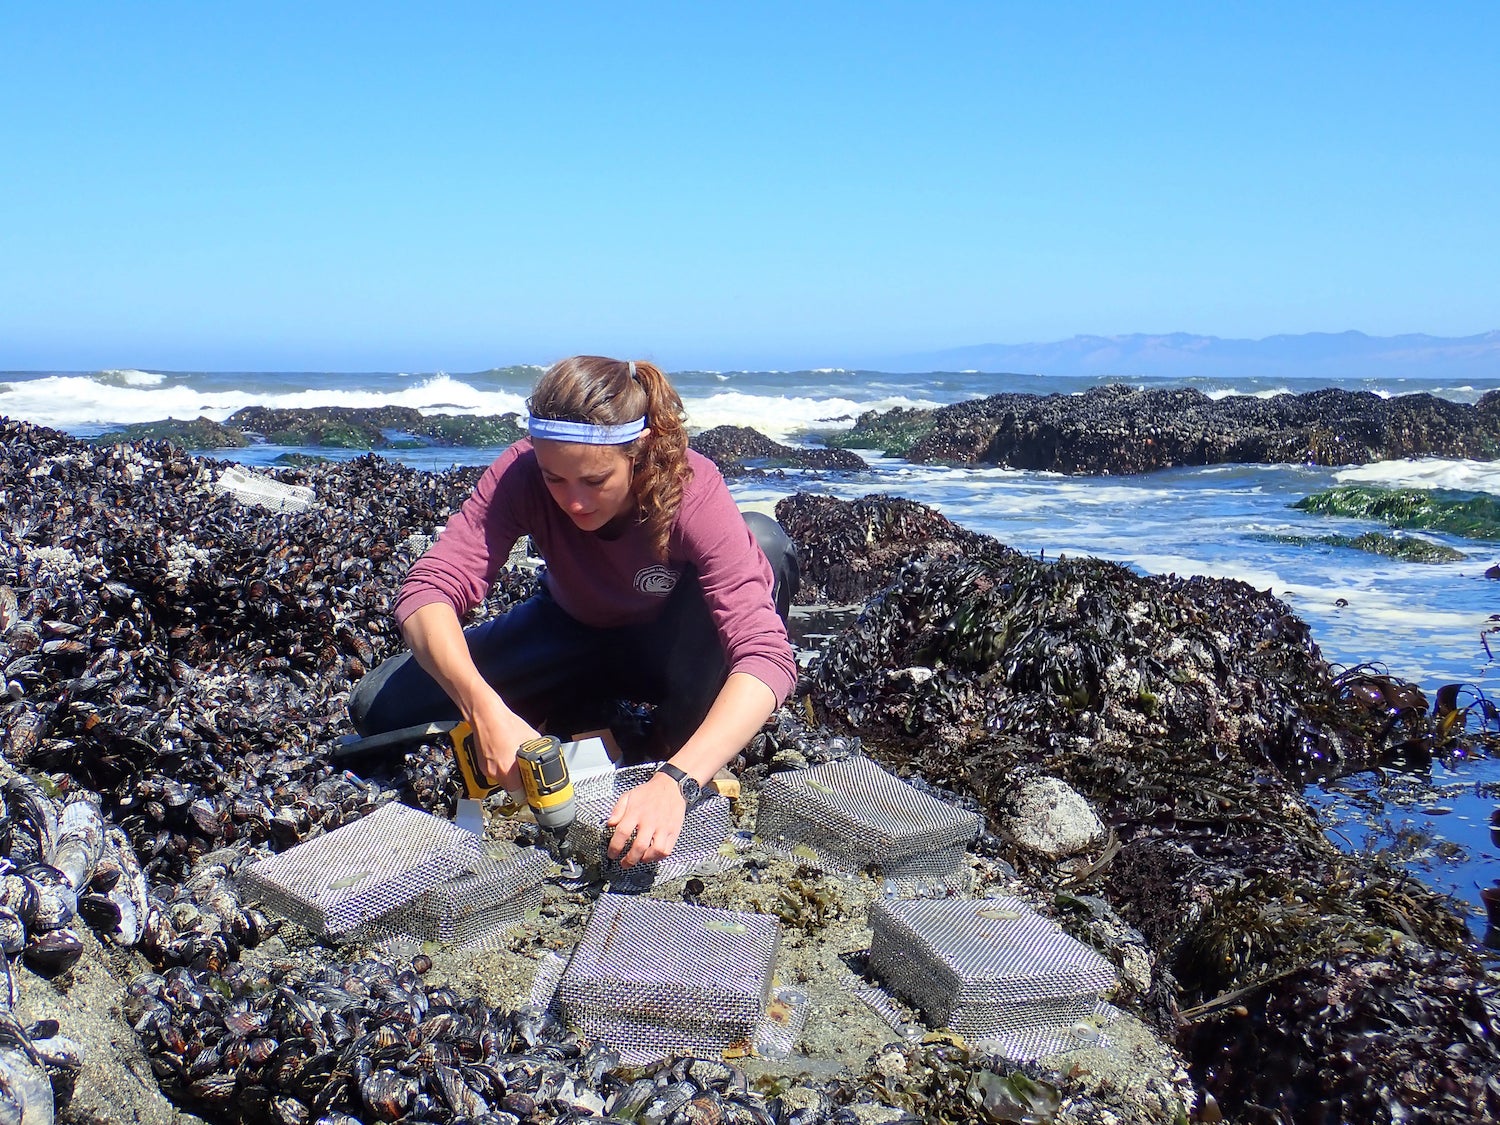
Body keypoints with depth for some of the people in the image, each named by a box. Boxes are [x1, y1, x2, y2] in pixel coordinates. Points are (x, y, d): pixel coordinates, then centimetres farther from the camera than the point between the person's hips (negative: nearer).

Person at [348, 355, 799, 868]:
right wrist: (485, 708, -52)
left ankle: (674, 748, -15)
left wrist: (675, 781, -56)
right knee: (380, 706, -14)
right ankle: (591, 718, 4)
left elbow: (766, 657, -44)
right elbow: (428, 590, -35)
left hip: (671, 649, -2)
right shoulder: (523, 474, -27)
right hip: (574, 634, 2)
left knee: (765, 541, -32)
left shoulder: (693, 490, -34)